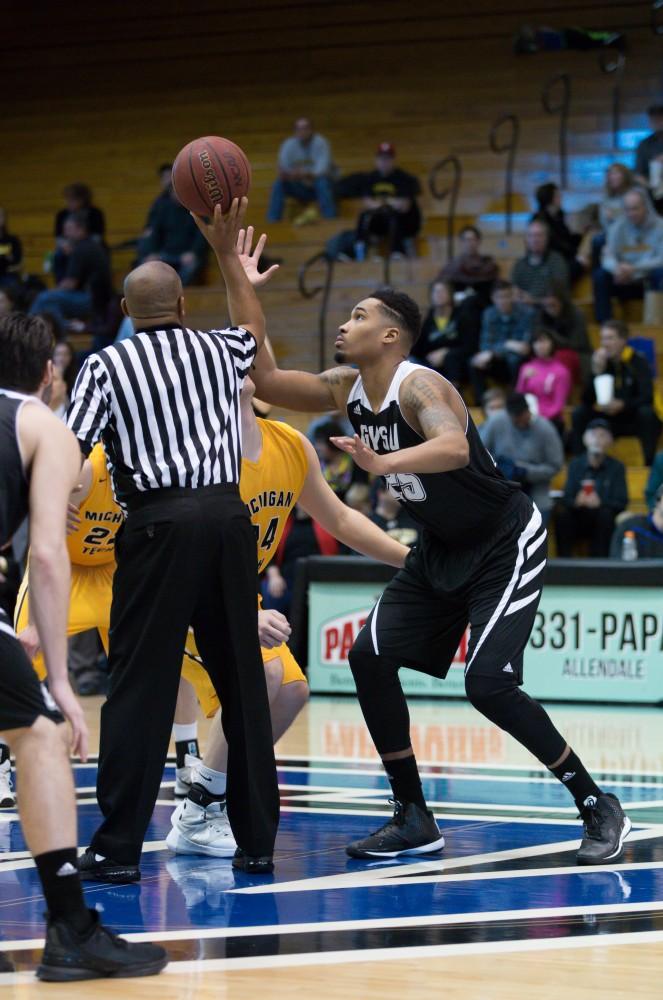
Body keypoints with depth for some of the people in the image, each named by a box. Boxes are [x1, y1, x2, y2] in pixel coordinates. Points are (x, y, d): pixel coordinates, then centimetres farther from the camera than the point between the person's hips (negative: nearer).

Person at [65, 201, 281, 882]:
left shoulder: (107, 365, 4)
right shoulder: (217, 350, 16)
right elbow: (254, 331, 42)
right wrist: (227, 251, 48)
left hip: (159, 523, -4)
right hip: (228, 516, 4)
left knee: (140, 686, -2)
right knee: (242, 683, 10)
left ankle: (118, 848, -4)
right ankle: (256, 840, 14)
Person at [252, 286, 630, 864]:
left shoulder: (419, 385, -27)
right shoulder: (348, 387, -1)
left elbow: (455, 447, -46)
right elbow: (267, 381, 1)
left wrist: (384, 463, -63)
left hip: (506, 544, -9)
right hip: (442, 549, 9)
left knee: (488, 684, -19)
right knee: (371, 658, -3)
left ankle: (597, 807, -3)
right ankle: (414, 821, 6)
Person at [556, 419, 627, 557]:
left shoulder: (617, 467, 3)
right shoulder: (575, 464, 7)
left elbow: (621, 503, -6)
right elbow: (566, 499, 1)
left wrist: (600, 503, -26)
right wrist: (576, 502, -24)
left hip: (604, 521, -1)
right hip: (578, 520, 1)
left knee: (605, 513, -35)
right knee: (561, 512, -30)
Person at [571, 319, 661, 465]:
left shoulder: (638, 361, -10)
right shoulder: (600, 359, -1)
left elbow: (647, 397, -19)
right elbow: (587, 400, -6)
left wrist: (622, 405, -37)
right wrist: (596, 372, -21)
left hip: (634, 420, -3)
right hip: (608, 420, 3)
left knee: (647, 413, -34)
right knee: (579, 413, -17)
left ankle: (650, 463, -31)